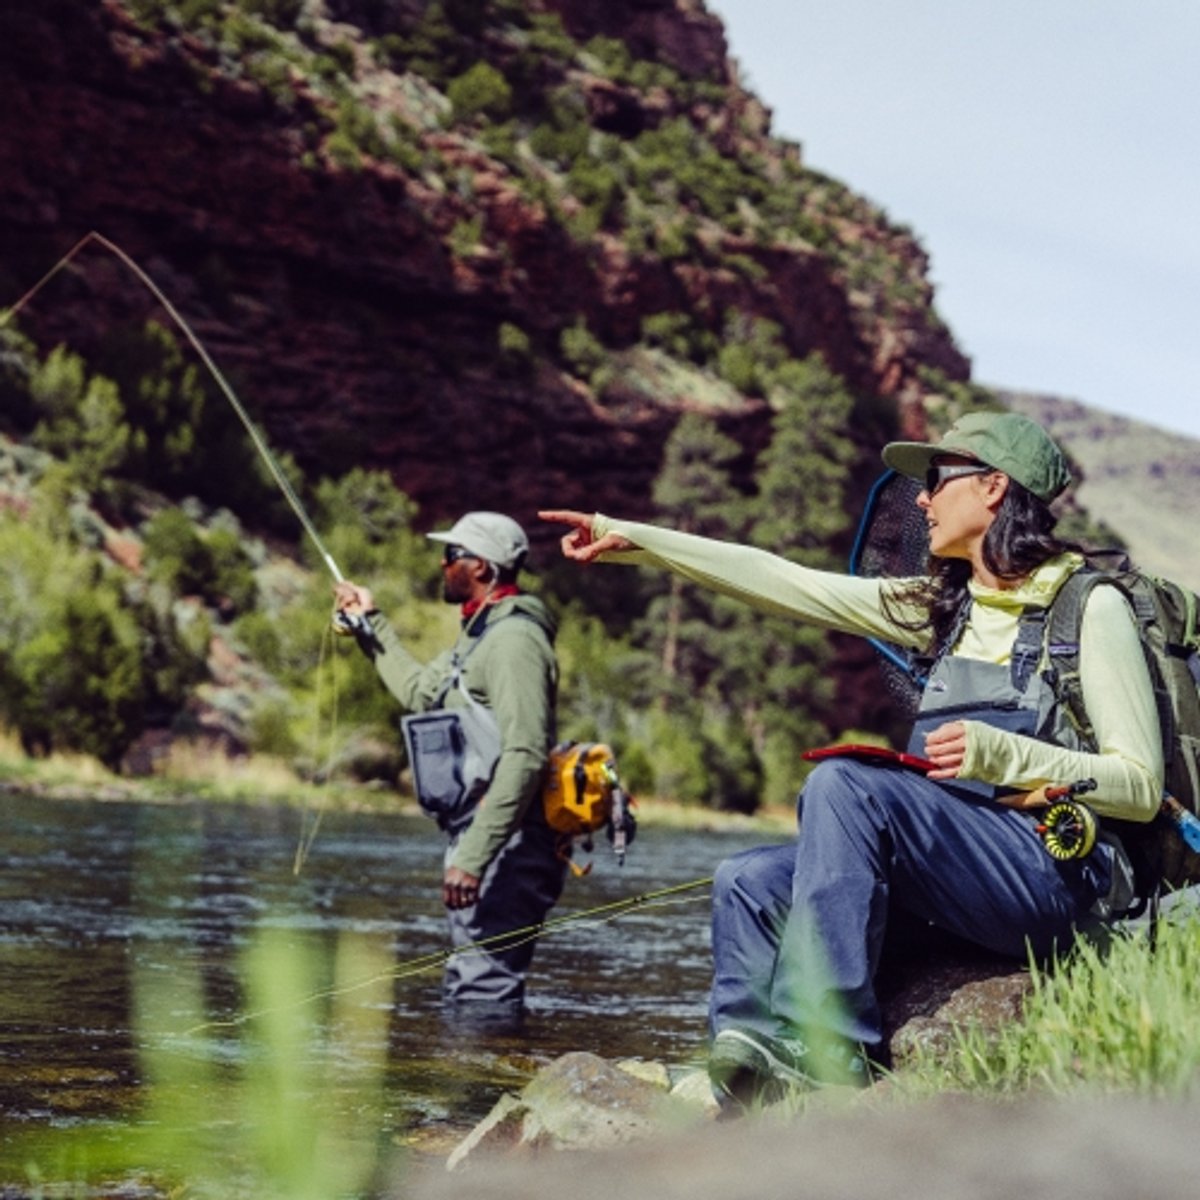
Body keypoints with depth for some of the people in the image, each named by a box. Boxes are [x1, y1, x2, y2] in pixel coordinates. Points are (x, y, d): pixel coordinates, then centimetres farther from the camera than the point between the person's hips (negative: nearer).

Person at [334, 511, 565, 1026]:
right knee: (467, 990, 13)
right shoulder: (481, 634, 20)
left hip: (506, 847, -11)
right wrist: (371, 624, 41)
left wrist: (473, 857, -29)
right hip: (477, 834, 11)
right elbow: (422, 691, 39)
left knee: (482, 999, -14)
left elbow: (524, 756, -25)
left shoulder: (514, 638, -14)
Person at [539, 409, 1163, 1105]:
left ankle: (826, 1048, -28)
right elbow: (783, 582, 15)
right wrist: (631, 540, 11)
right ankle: (743, 1099, -20)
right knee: (749, 884, -9)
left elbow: (1141, 787, -8)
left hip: (1061, 880, -8)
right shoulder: (945, 607, 17)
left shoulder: (1090, 609, -4)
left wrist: (998, 754, -20)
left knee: (845, 784, -26)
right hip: (961, 881, 8)